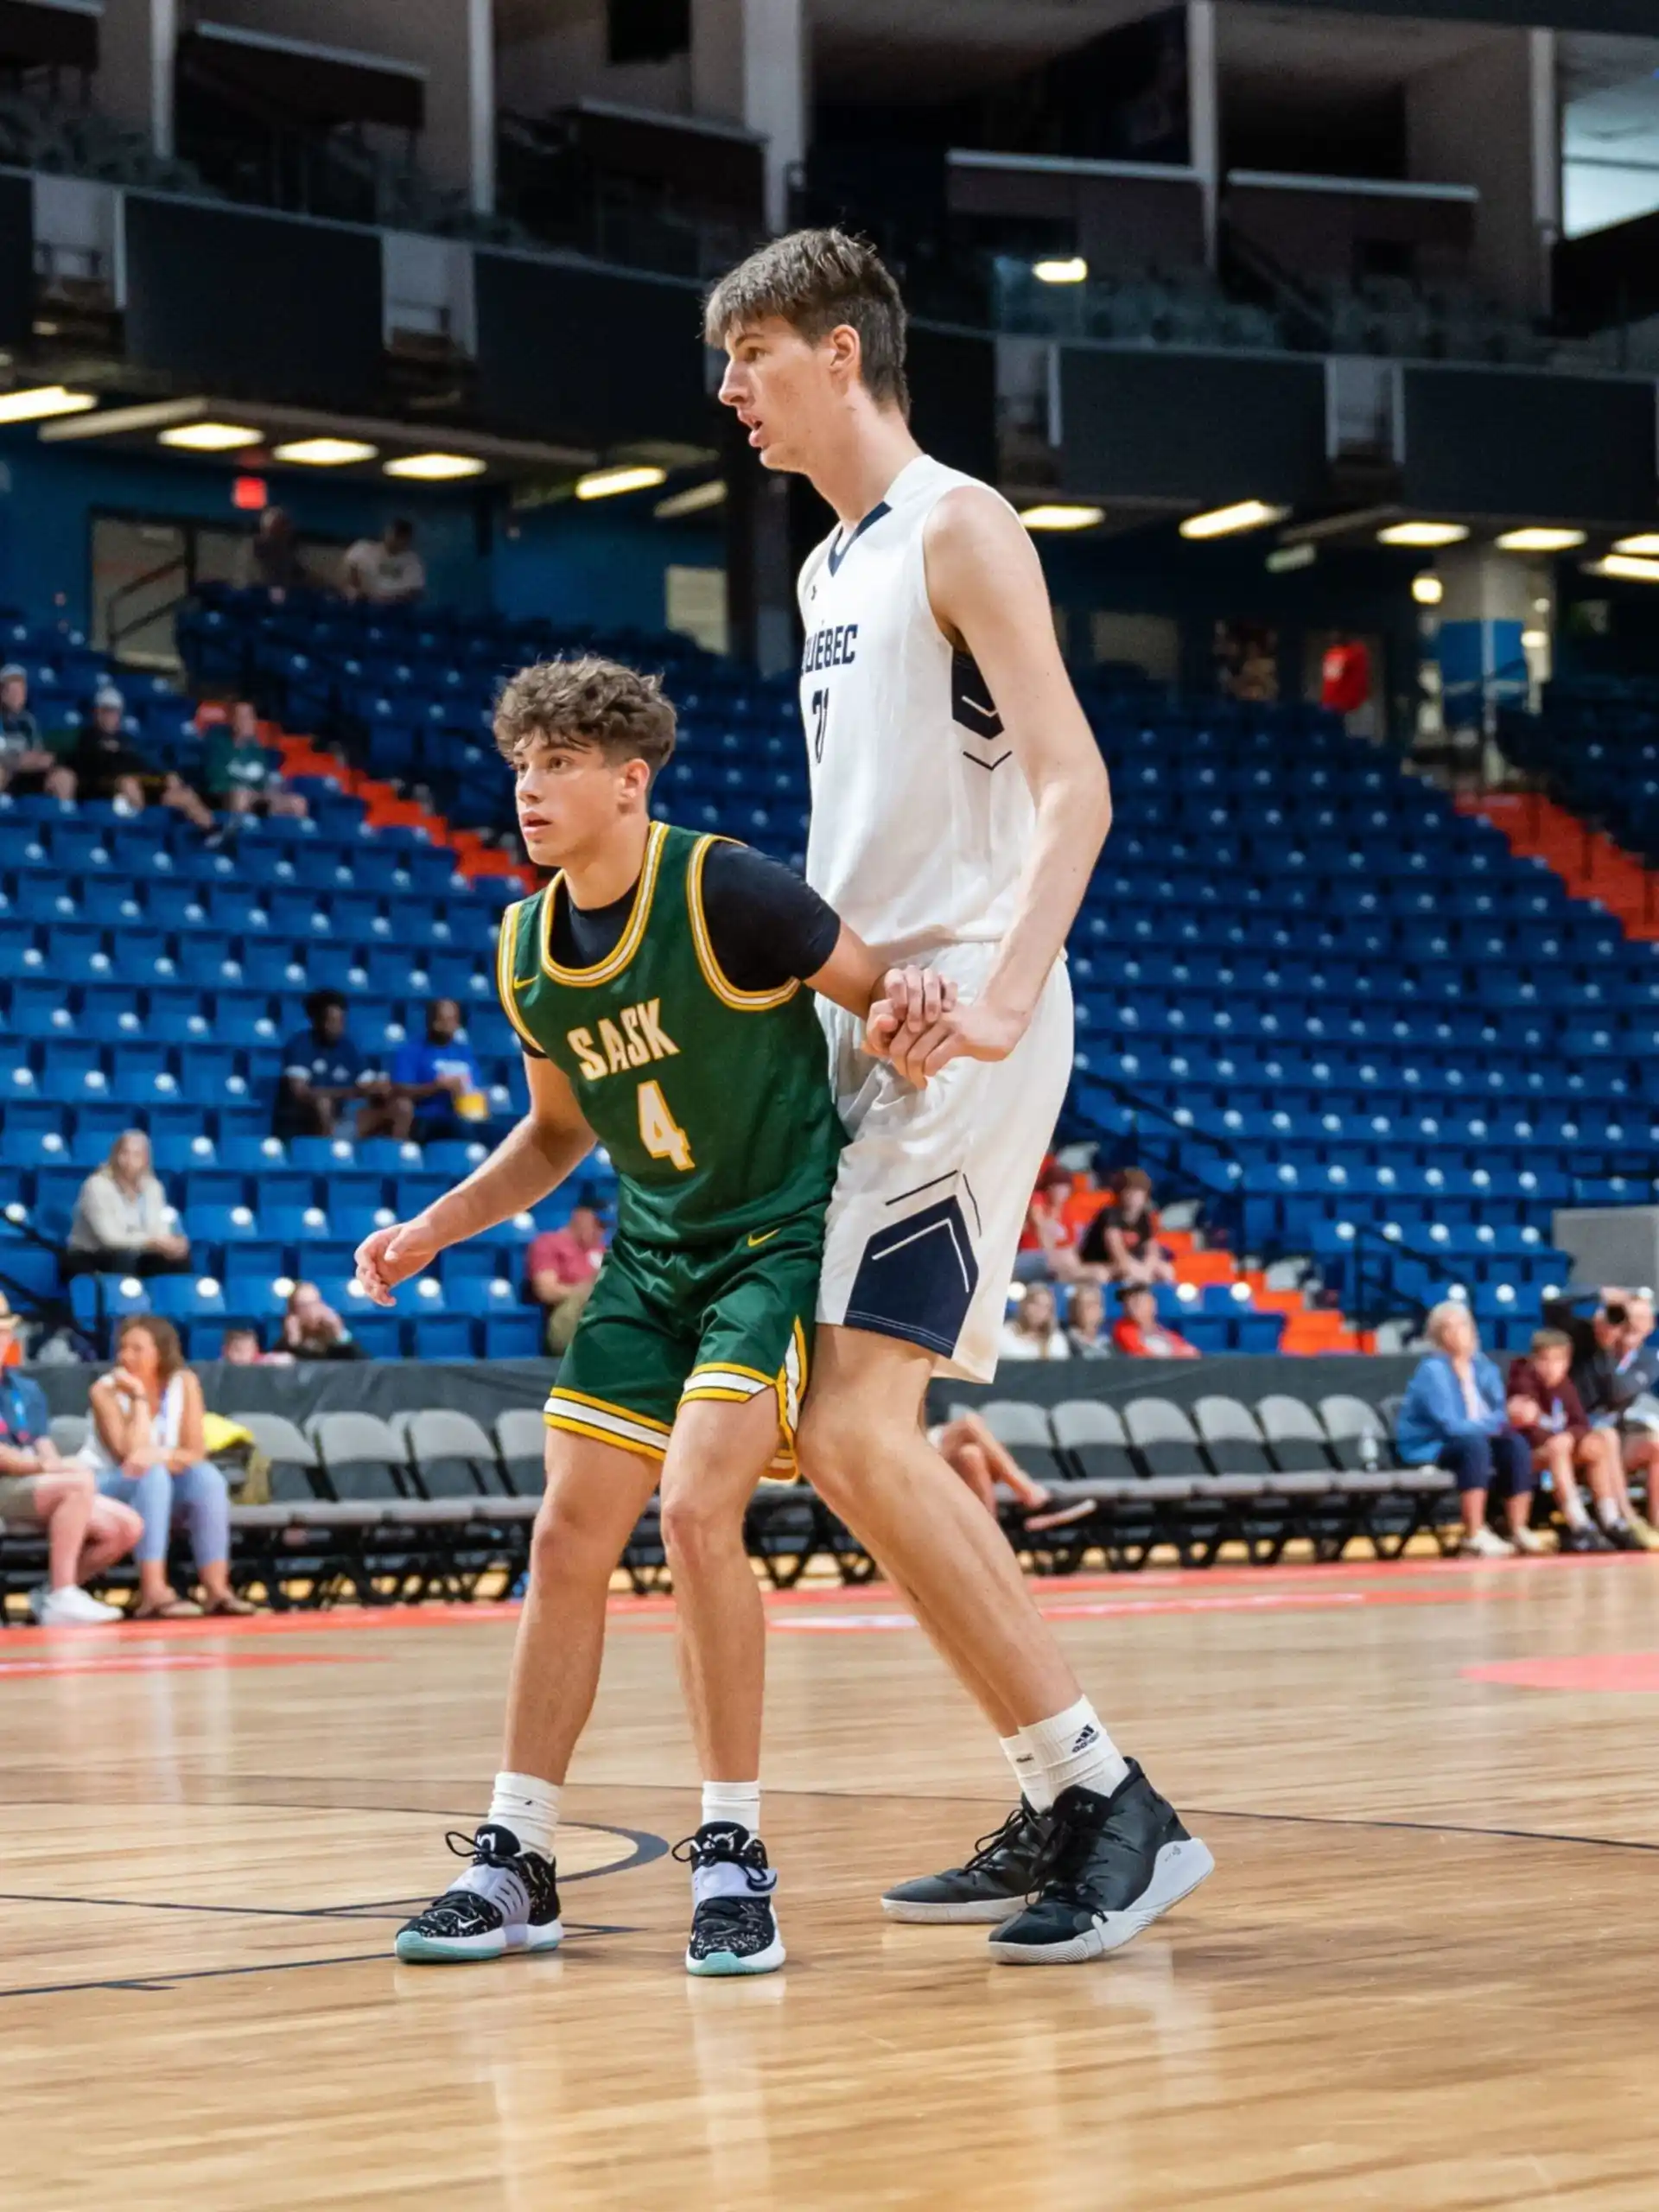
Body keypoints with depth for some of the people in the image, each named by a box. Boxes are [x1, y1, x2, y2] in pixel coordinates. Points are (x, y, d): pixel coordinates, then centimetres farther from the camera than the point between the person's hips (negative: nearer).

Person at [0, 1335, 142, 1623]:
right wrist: (42, 1465, -23)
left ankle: (50, 1593, 2)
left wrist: (57, 1465, -10)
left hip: (36, 1485, 8)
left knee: (127, 1527, -9)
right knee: (78, 1485, -34)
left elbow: (46, 1452, 12)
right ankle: (61, 1598, -34)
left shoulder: (28, 1390, 21)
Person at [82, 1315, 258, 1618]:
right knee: (151, 1476, -35)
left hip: (163, 1491, 4)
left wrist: (161, 1456, -30)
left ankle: (216, 1589, -30)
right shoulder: (105, 1389, -13)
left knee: (206, 1476, -26)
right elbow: (131, 1455, -24)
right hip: (103, 1489, -4)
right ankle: (153, 1593, -43)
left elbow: (195, 1454, -11)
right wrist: (138, 1398, -23)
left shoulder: (184, 1383, -4)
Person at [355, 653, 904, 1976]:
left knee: (697, 1508, -23)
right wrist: (433, 1230, 6)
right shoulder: (527, 953, 2)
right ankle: (518, 1865, 12)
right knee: (568, 1540, 2)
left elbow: (897, 1004, -10)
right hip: (651, 1255, 7)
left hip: (782, 1237, -7)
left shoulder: (725, 891, -18)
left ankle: (735, 1856, -12)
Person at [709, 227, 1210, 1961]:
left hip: (962, 1046, -10)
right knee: (856, 1444, 10)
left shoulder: (959, 530, -7)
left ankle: (1120, 1807, -14)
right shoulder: (828, 568, 20)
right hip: (866, 1039, 10)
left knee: (853, 1431, -18)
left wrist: (1000, 998, -31)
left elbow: (1073, 787, -18)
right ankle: (1061, 1814, 16)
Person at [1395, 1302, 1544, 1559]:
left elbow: (1500, 1412, 5)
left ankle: (1519, 1530, -16)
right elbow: (1451, 1425, -25)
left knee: (1516, 1444, -16)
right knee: (1474, 1444, -35)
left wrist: (1503, 1418, -19)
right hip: (1429, 1448, -7)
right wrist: (1492, 1423, -20)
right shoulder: (1432, 1370, -17)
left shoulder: (1482, 1366, 5)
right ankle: (1474, 1537, -39)